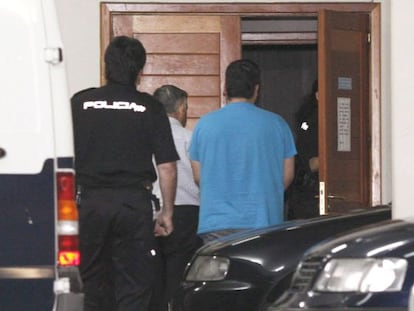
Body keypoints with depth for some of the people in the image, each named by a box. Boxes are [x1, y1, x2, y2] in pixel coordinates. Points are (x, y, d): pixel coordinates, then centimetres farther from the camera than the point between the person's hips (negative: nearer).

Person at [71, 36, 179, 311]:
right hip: (135, 203, -1)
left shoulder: (80, 103, 3)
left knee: (93, 287, 11)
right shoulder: (150, 108, 0)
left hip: (89, 201, 1)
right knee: (134, 288, 1)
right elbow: (167, 167, -1)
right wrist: (167, 212, 8)